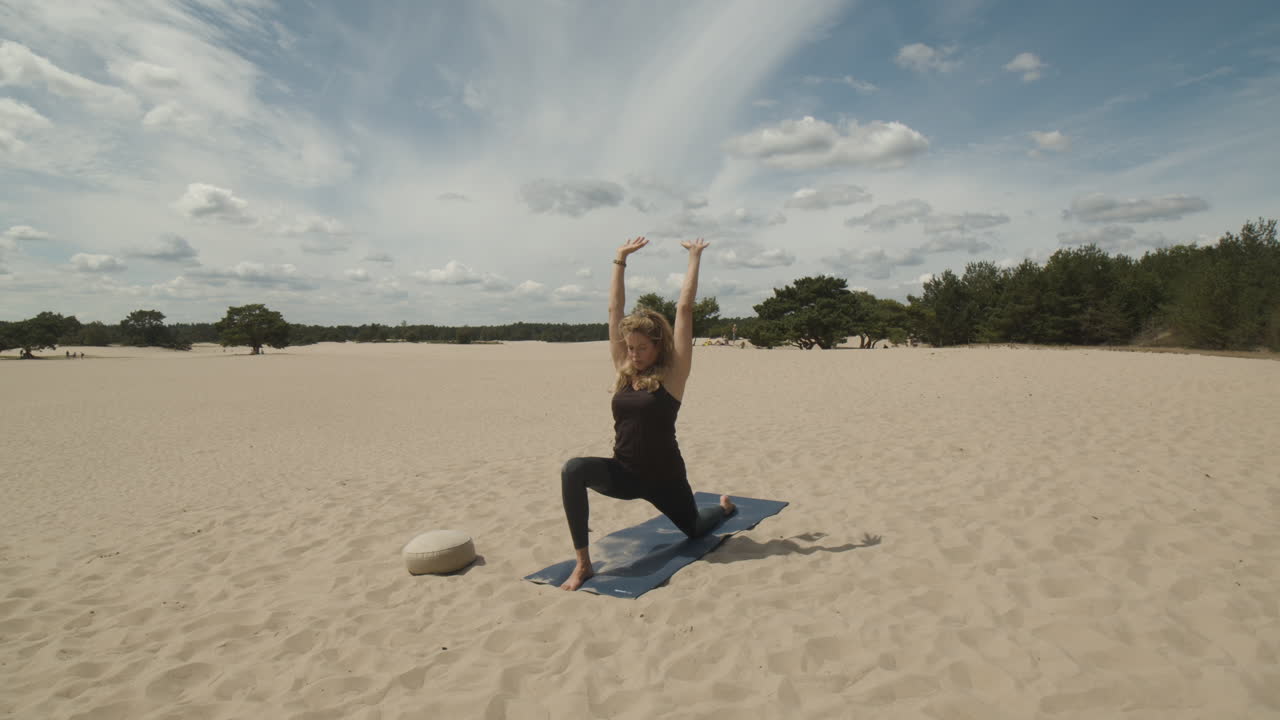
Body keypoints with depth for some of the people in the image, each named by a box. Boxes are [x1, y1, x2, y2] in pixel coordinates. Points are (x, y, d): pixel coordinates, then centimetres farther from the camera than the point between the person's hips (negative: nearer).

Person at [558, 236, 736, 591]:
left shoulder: (672, 374, -11)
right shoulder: (624, 371, -1)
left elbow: (684, 309, -15)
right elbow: (614, 310, 0)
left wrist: (694, 258, -10)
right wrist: (620, 260, 3)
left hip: (664, 476, -2)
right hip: (624, 473, 3)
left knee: (694, 528, 22)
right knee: (573, 470, -28)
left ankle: (724, 505, 60)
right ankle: (582, 564, -21)